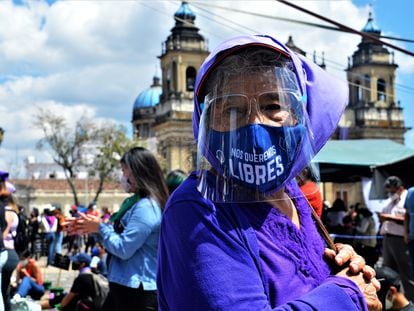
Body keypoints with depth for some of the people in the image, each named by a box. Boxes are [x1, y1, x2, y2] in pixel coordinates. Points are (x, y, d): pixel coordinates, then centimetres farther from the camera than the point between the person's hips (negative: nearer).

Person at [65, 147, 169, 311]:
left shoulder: (146, 207, -21)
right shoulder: (134, 202, 11)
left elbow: (123, 248, -23)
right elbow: (119, 233, 18)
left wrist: (100, 227, -8)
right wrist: (91, 227, 5)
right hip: (123, 287, 11)